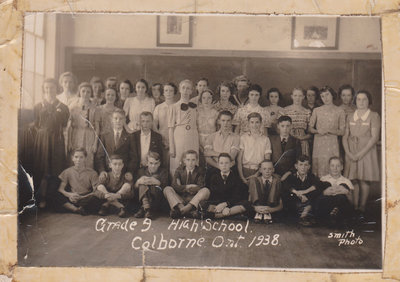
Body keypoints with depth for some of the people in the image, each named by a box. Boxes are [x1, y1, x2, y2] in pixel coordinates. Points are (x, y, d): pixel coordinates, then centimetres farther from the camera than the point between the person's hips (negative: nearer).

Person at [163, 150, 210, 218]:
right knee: (167, 189, -22)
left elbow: (200, 187, -10)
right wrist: (188, 186, -15)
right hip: (179, 199, 1)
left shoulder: (200, 171, 5)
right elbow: (174, 186, -6)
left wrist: (183, 188, -20)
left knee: (206, 190, -27)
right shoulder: (179, 170, 9)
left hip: (194, 199, -1)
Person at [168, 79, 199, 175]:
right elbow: (171, 128, -1)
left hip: (193, 139, 3)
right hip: (179, 138, -3)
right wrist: (171, 148, -8)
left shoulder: (195, 107, 11)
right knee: (177, 167, -4)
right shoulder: (174, 107, 1)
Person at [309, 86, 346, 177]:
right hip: (318, 143, 1)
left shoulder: (339, 111, 4)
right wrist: (318, 131, -10)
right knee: (318, 168, -1)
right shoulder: (316, 110, 8)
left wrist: (329, 131, -12)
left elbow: (342, 132, 3)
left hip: (332, 143, -1)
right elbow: (310, 128, 9)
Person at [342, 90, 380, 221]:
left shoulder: (374, 116, -2)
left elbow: (374, 137, -8)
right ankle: (354, 208, 7)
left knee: (364, 180, -4)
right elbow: (345, 137, 9)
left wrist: (360, 154, -13)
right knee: (353, 181, 1)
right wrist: (349, 153, -6)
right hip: (351, 154, 3)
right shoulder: (350, 117, 10)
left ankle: (362, 209, 3)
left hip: (366, 153, -3)